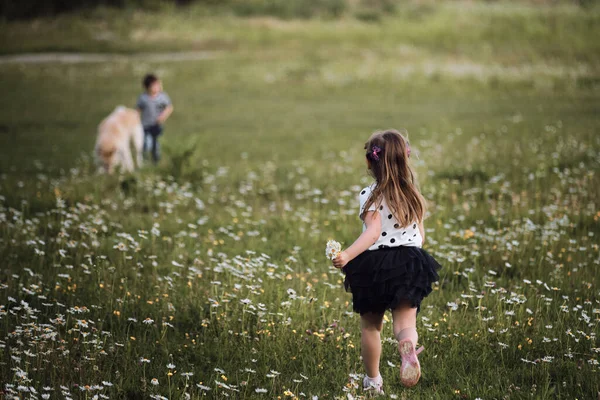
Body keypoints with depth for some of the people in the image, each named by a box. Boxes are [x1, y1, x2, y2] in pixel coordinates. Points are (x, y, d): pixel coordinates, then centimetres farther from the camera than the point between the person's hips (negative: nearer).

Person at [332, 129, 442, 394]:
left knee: (370, 326, 16)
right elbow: (421, 235, 10)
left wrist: (348, 255, -35)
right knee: (405, 322, -4)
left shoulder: (370, 196, -10)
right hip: (410, 262, 3)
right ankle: (408, 347, -40)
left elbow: (372, 232, -24)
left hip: (374, 266, -3)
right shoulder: (413, 195, 6)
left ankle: (373, 381, 26)